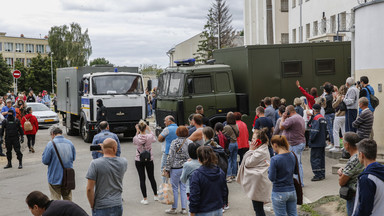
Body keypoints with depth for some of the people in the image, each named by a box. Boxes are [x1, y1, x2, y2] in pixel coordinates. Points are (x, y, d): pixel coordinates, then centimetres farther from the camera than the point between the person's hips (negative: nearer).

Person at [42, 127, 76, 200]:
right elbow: (73, 158, 10)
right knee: (68, 198, 18)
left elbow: (45, 161, -12)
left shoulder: (51, 144, -13)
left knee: (55, 199, 6)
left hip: (55, 178, -4)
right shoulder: (70, 143, 1)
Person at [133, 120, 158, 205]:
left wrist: (137, 132, 8)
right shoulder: (149, 136, -15)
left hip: (139, 160, -1)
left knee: (142, 179, 4)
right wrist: (149, 129, 11)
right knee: (151, 178, 17)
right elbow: (154, 139, 9)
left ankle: (145, 199, 4)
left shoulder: (136, 138, -16)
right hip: (149, 160, 1)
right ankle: (156, 196, 30)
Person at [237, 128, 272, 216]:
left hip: (258, 182, -10)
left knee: (258, 208, -5)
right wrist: (252, 150, 8)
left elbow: (248, 163, -14)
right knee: (258, 207, 18)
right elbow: (252, 161, 19)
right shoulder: (264, 150, 14)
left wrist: (251, 150, -9)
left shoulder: (260, 152, -19)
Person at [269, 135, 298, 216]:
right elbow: (296, 171, 14)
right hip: (292, 191, 6)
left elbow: (272, 178, -16)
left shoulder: (275, 159, -18)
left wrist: (269, 167, -1)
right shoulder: (292, 156, 1)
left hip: (279, 193, -6)